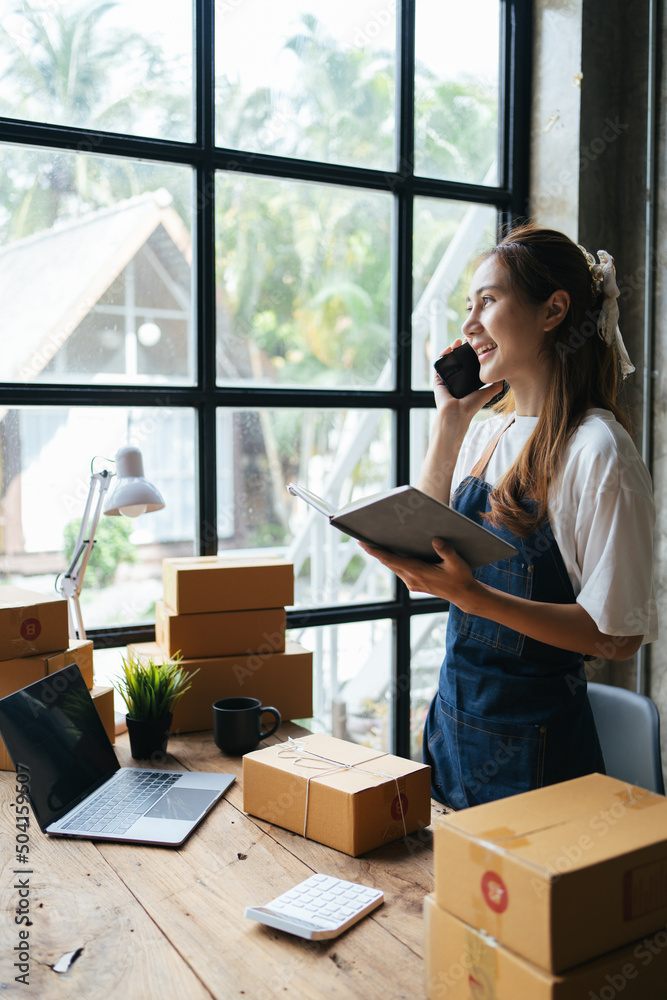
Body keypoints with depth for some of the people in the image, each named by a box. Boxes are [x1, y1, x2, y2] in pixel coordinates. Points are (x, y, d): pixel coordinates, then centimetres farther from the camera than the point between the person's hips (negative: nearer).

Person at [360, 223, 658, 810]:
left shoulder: (597, 450, -18)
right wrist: (449, 421, 0)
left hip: (534, 738, -7)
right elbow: (423, 557, 6)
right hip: (455, 713, 7)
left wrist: (472, 595, -30)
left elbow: (618, 637, -19)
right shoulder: (485, 434, 4)